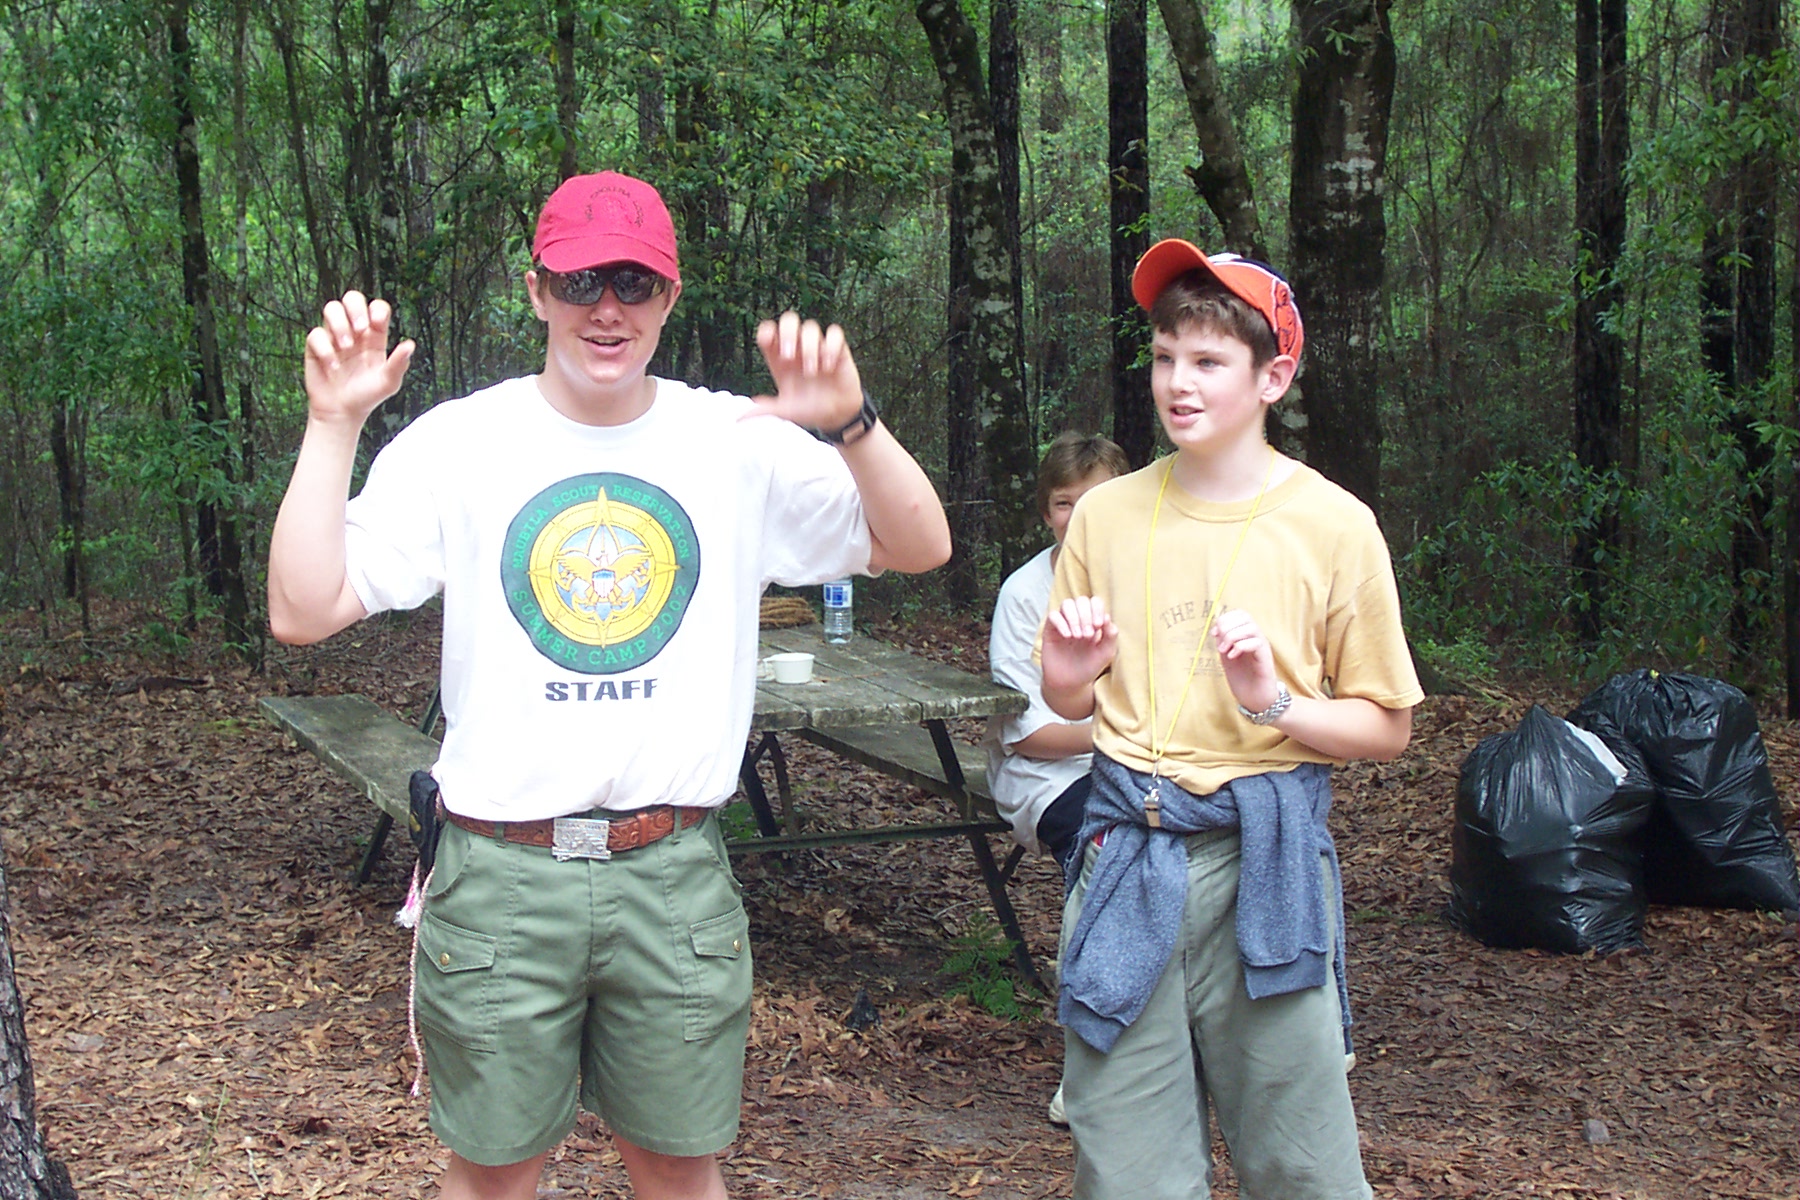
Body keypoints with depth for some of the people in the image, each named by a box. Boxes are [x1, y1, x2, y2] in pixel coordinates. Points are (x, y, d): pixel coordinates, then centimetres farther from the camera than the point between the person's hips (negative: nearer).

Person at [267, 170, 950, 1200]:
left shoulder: (742, 443, 1)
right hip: (502, 877, -1)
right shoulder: (459, 443, -3)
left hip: (677, 874, 1)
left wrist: (853, 426, -18)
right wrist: (333, 426, -15)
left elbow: (921, 548, -1)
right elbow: (304, 612, -8)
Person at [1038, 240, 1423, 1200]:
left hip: (1263, 860, -2)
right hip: (1126, 858, 3)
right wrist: (1067, 678, -5)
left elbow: (1386, 727, 1)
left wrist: (1276, 701, -15)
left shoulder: (1332, 525, -3)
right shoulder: (1107, 514, 6)